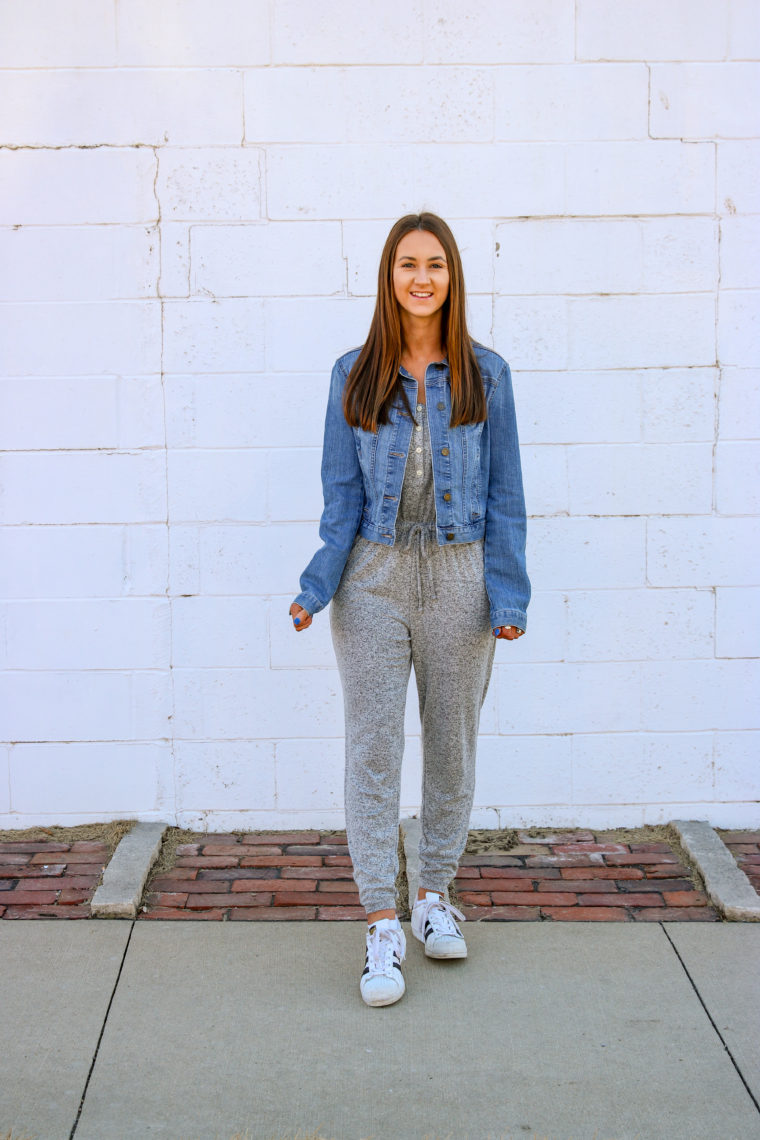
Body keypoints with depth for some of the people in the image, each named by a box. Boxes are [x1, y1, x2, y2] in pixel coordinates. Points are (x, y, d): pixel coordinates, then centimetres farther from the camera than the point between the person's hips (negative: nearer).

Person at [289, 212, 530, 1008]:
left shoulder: (485, 375, 3)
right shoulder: (353, 376, 4)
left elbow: (504, 493, 3)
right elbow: (341, 493, 3)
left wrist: (508, 593, -4)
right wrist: (319, 583, -9)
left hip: (458, 579, 1)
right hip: (374, 579, 0)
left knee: (451, 744, 11)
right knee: (372, 747, -3)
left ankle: (435, 896, 28)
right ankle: (382, 928, 2)